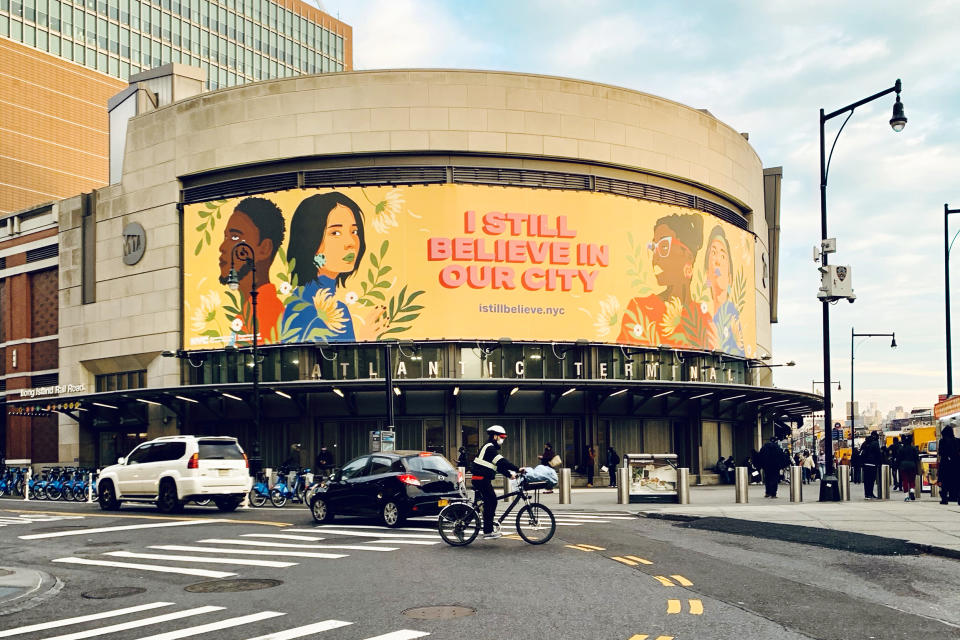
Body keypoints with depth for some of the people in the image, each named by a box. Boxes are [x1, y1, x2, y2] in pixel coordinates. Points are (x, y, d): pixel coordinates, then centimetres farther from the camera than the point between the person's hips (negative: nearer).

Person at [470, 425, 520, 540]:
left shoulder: (491, 448, 21)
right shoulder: (489, 448, -13)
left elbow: (499, 466, 21)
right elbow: (502, 462, -22)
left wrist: (510, 474, 11)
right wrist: (517, 469, -24)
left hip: (483, 480, 10)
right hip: (481, 479, -10)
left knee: (491, 502, 11)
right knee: (490, 503, -9)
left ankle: (489, 529, 15)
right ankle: (488, 532, -8)